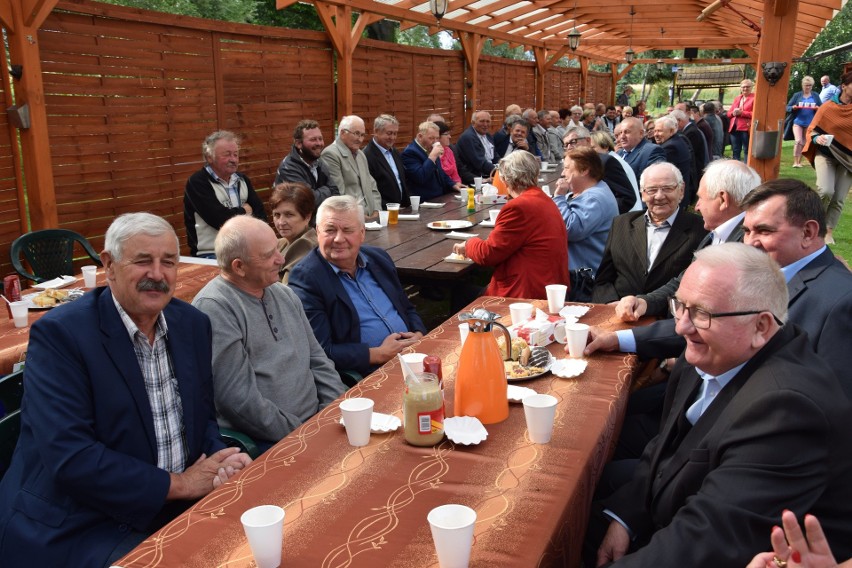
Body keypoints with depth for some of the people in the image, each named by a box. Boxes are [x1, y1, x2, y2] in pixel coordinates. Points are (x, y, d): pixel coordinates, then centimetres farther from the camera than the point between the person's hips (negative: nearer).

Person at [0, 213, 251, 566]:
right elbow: (70, 459, -21)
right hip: (82, 528, -6)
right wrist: (179, 483, -17)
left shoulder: (192, 323, 3)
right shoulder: (59, 334, -15)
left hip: (176, 508, 6)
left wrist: (221, 459, -11)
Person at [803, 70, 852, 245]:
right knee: (826, 191, -22)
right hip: (826, 154, -3)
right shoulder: (828, 107, -6)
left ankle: (828, 231, 15)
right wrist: (817, 138, -22)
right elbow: (812, 131, -1)